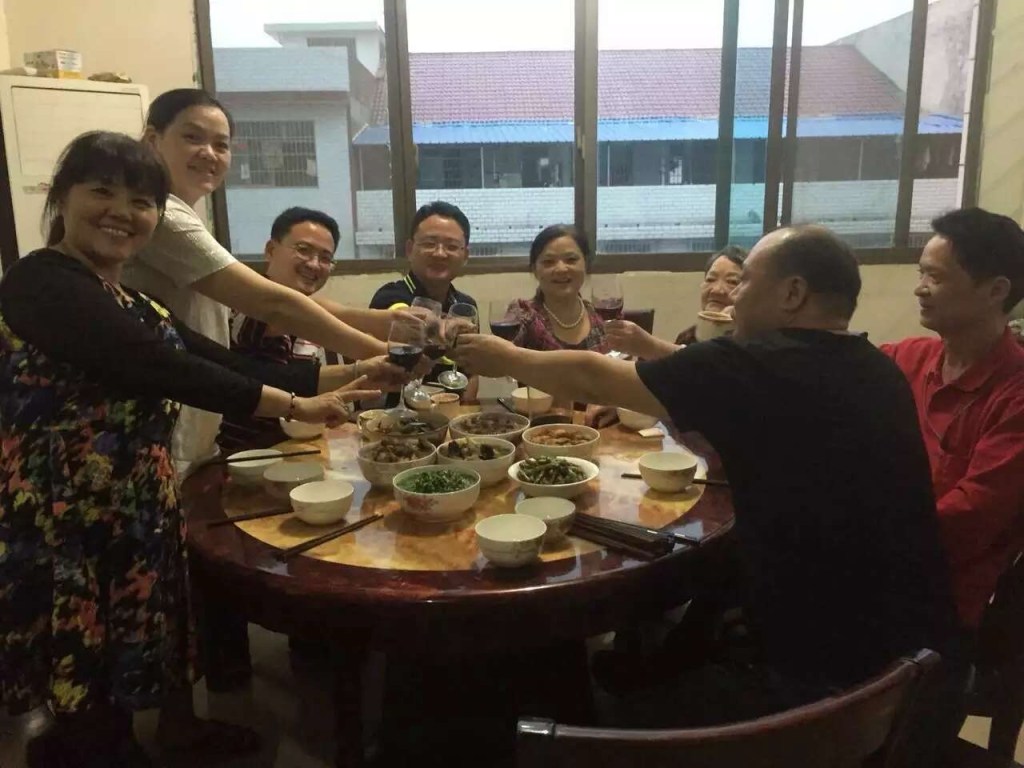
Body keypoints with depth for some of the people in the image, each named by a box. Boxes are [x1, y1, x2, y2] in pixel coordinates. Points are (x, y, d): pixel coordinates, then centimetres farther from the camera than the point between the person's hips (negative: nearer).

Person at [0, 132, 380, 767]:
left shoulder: (132, 304, 13)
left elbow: (222, 361, 7)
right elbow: (157, 370, -26)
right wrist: (293, 405, -22)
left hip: (136, 517, 9)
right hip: (66, 532, -8)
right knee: (88, 712, 5)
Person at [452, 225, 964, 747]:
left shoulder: (763, 366, -19)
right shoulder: (879, 374, 3)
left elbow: (592, 379, -7)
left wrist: (508, 358, 11)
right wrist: (652, 351, 18)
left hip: (840, 683, -7)